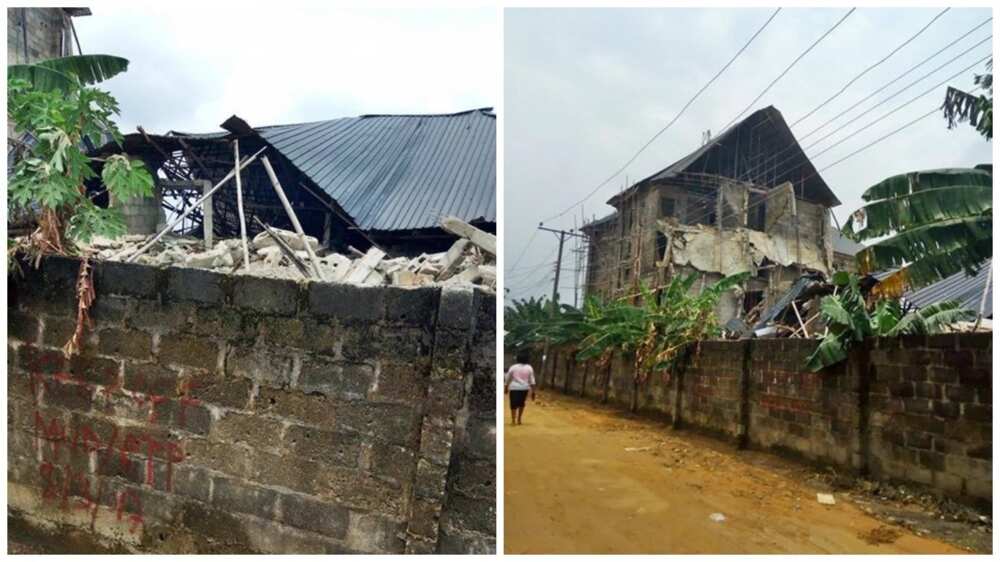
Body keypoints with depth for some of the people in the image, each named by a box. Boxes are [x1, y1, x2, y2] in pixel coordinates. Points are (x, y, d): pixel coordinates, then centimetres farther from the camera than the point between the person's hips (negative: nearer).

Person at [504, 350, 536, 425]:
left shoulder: (513, 367, -1)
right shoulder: (529, 368, 0)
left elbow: (507, 379, 6)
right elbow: (532, 381, -3)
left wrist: (505, 388, 18)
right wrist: (533, 392, 0)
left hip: (514, 388, -1)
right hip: (524, 388, 2)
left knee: (514, 405, 4)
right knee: (521, 404, 19)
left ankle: (513, 421, -3)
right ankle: (518, 419, 18)